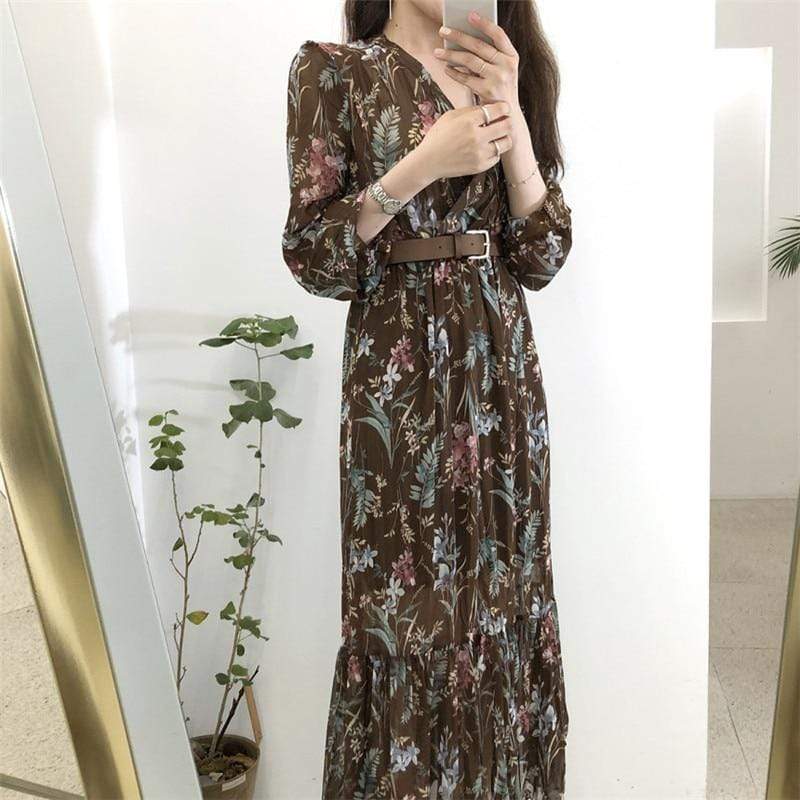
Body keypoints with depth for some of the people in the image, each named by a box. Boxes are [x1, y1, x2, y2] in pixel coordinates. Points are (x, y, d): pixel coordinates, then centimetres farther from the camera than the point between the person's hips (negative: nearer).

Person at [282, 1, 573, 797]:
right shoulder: (333, 70, 0)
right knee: (407, 600, 2)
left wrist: (513, 117, -8)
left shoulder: (505, 75, 12)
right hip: (398, 377, -4)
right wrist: (423, 164, -17)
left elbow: (542, 257, 3)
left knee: (504, 589, 10)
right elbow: (312, 255, -7)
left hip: (501, 366, 5)